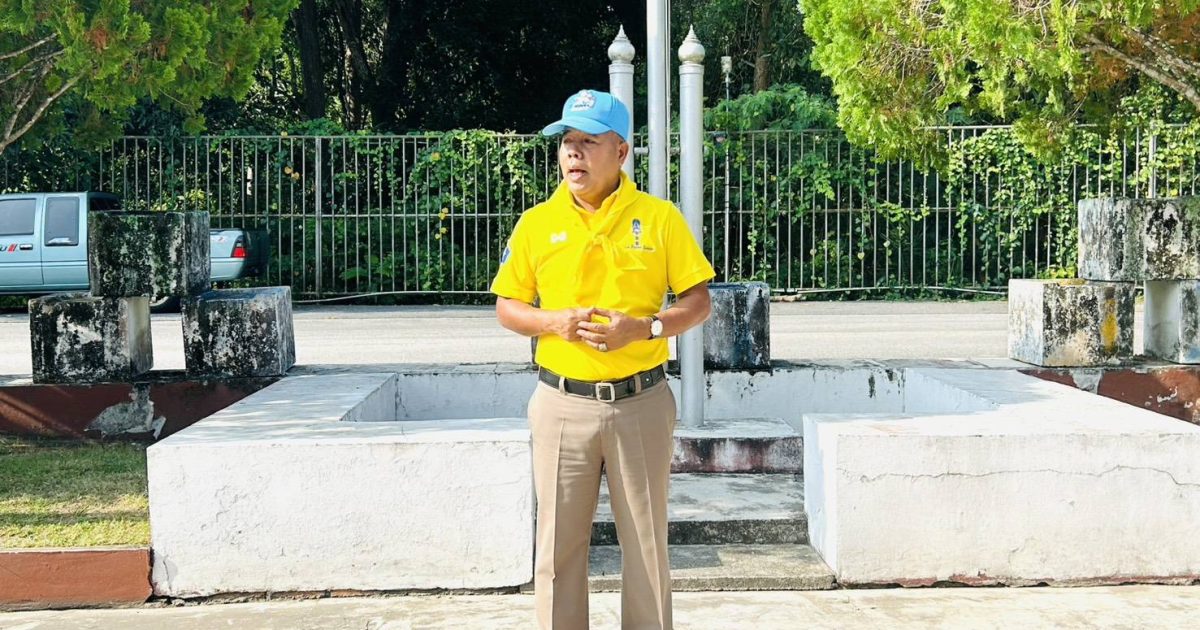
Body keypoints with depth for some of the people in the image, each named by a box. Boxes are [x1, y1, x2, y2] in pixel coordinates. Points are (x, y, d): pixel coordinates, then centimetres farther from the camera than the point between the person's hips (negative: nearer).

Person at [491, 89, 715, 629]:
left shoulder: (660, 218, -1)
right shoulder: (536, 223, 2)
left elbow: (698, 301, 1)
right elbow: (506, 307, 8)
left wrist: (644, 328, -16)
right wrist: (554, 322, -13)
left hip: (641, 402, -1)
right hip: (562, 403, 1)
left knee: (646, 542, 8)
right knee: (559, 543, 5)